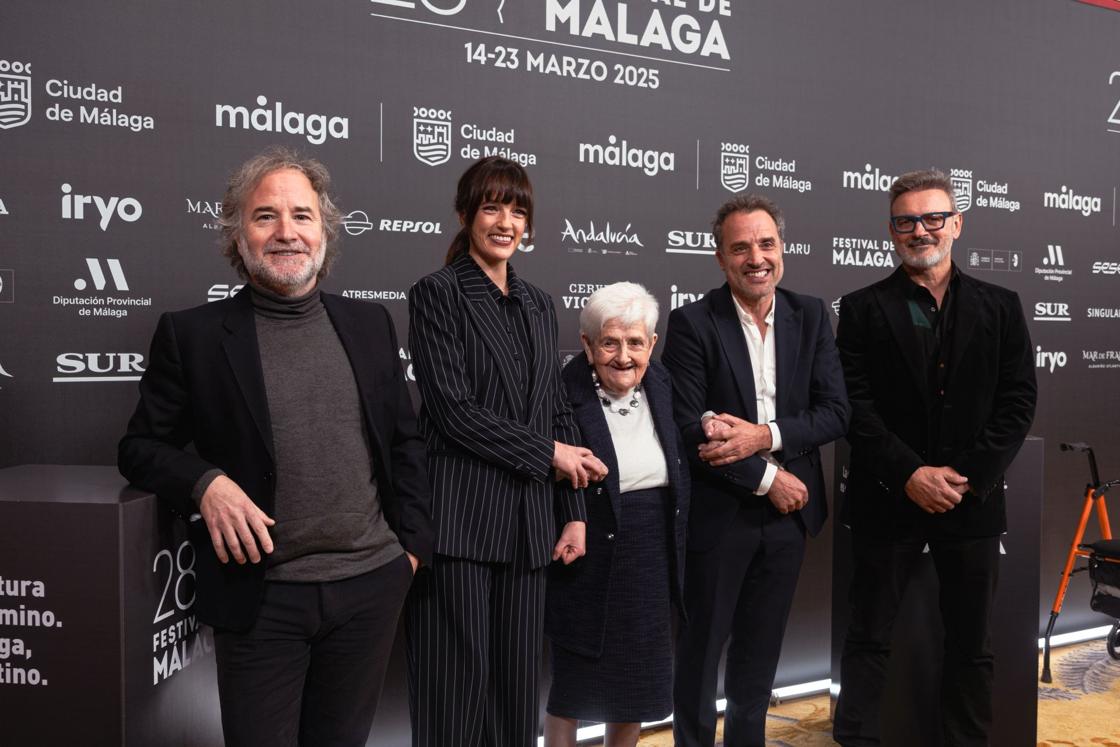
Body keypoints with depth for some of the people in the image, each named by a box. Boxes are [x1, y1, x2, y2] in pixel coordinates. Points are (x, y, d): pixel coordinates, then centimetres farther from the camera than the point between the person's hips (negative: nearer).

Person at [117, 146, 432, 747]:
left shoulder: (368, 323, 5)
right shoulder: (192, 334, -3)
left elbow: (404, 438, 12)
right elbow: (141, 446, 4)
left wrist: (413, 541, 6)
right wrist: (205, 482, -15)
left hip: (371, 588, 3)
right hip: (261, 597, -2)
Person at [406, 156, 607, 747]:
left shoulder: (538, 305, 14)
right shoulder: (436, 294, -3)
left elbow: (557, 412, 14)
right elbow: (452, 407, -12)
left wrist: (574, 514, 8)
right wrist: (549, 453, -9)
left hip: (527, 521, 6)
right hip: (459, 517, -5)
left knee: (516, 682, 11)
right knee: (458, 680, 2)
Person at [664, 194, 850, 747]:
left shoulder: (811, 316, 2)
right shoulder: (693, 323, -11)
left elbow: (835, 412, -4)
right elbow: (686, 428, -16)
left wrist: (764, 436, -20)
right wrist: (768, 478, -15)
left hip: (787, 514, 4)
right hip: (717, 514, -4)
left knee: (759, 654, 19)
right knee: (700, 651, 11)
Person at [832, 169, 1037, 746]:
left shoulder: (1000, 307, 7)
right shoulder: (863, 308, 1)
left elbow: (1017, 402, 1)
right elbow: (855, 406, -6)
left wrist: (967, 477, -9)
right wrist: (911, 475, -14)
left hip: (973, 501, 2)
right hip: (888, 501, -2)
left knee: (971, 648, 13)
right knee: (868, 640, 5)